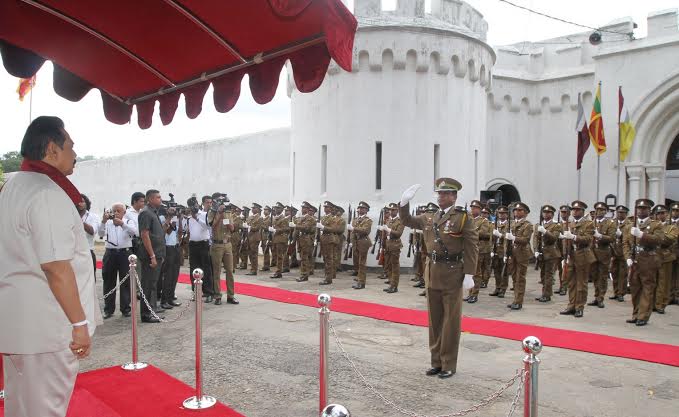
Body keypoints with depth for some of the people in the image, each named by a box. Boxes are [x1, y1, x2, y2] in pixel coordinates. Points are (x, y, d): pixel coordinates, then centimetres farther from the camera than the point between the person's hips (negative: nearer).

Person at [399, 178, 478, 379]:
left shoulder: (462, 217, -6)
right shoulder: (430, 217, 10)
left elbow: (472, 246, -9)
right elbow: (407, 221, 22)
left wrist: (469, 274, -14)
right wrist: (404, 202, 4)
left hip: (452, 275, -5)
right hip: (432, 274, 6)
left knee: (451, 321, 4)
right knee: (434, 320, 12)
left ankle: (449, 365, 15)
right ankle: (436, 361, 24)